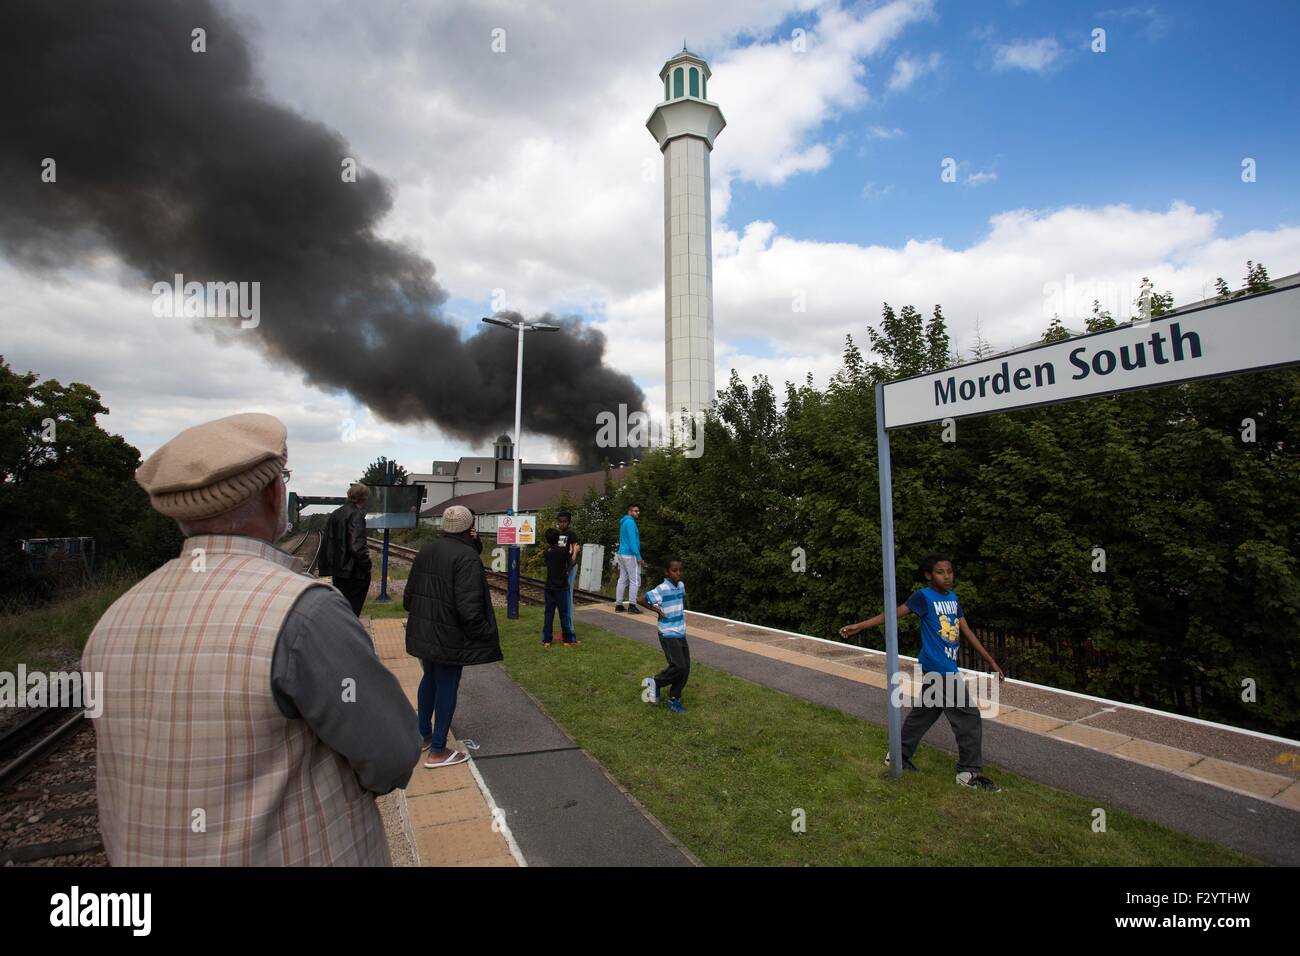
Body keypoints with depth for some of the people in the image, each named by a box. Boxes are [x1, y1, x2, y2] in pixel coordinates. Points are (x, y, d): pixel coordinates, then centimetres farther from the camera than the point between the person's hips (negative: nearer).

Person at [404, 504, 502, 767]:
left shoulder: (426, 551, 4)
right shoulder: (467, 557, -20)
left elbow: (409, 593, 10)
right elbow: (468, 607, -24)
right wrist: (487, 634, -12)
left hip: (423, 632, 8)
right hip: (449, 636, -8)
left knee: (429, 680, 23)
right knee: (447, 687, 5)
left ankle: (424, 735, 39)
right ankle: (437, 751, 16)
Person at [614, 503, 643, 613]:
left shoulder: (624, 522, 17)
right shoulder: (630, 522, -13)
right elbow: (632, 541, -20)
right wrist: (638, 556, -20)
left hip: (622, 554, 9)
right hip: (630, 555, -9)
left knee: (622, 579, 8)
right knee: (635, 580, -4)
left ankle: (618, 605, 8)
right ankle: (632, 605, -6)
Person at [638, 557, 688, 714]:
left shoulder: (681, 585, 4)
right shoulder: (662, 589, -18)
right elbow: (641, 599, -16)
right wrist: (657, 610, -12)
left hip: (681, 634, 7)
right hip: (668, 635, -7)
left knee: (686, 668, 6)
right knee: (679, 667, -13)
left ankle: (674, 699, 20)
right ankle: (655, 682, 11)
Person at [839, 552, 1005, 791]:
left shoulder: (953, 597, 9)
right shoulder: (924, 596, -13)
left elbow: (967, 632, 13)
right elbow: (895, 613, -16)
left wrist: (992, 662, 13)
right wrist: (859, 626, -23)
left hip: (946, 669, 8)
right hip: (939, 669, -8)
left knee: (923, 712, 16)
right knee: (969, 718, -3)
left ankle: (899, 755, 29)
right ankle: (969, 772, 10)